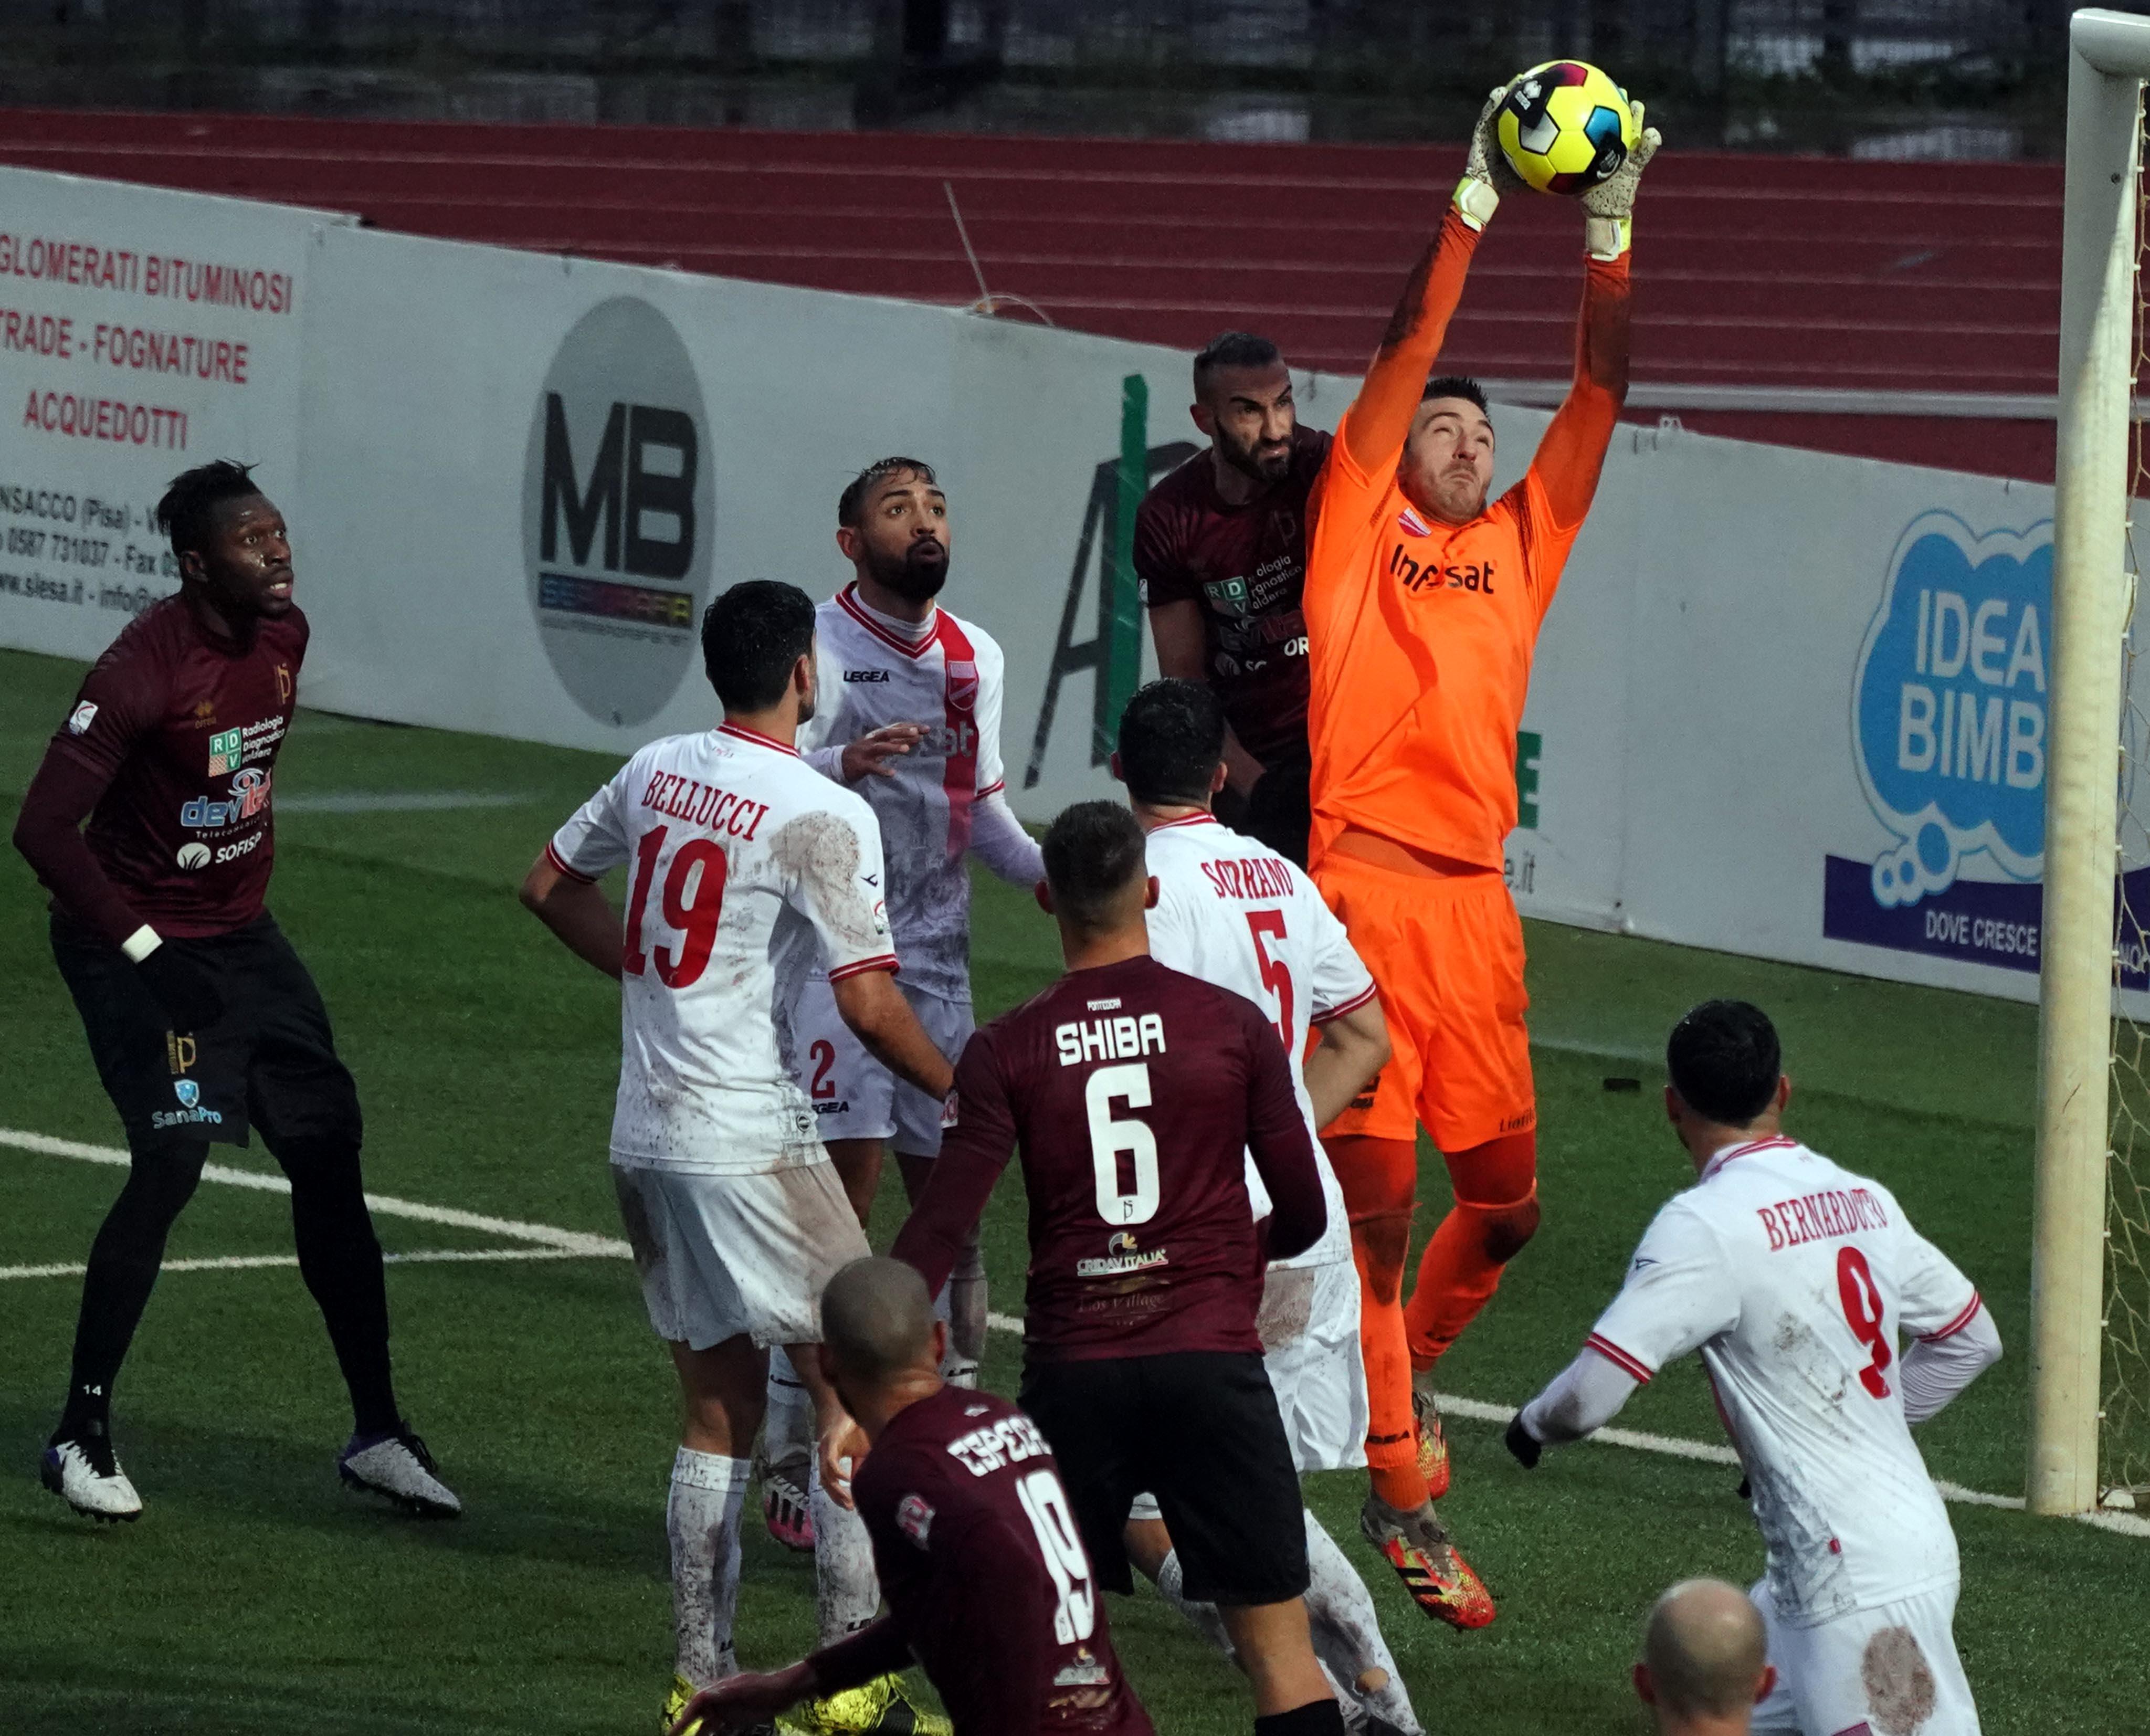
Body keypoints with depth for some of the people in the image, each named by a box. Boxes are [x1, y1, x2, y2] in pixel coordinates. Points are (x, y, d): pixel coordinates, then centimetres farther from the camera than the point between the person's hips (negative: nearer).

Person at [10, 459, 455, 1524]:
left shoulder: (283, 636, 0)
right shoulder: (146, 668, -24)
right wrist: (144, 952, -23)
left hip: (239, 935, 8)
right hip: (137, 943, -8)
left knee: (329, 1154, 6)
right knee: (171, 1162, -17)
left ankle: (376, 1433, 15)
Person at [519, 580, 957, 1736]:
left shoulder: (656, 772, 6)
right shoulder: (822, 816, -14)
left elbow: (550, 885, 22)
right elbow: (870, 1004, -18)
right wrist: (962, 1095, -3)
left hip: (644, 1140, 7)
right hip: (748, 1141, -7)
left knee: (718, 1411, 14)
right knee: (857, 1387, 2)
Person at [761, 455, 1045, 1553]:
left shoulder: (975, 659, 13)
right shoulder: (814, 646, -8)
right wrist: (843, 765, -32)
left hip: (939, 963, 6)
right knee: (837, 1199, -11)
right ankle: (792, 1463, -5)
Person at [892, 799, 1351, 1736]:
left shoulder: (1005, 1052, -1)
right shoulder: (1233, 1026, -1)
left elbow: (939, 1230, -7)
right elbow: (1304, 1217, 4)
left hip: (1072, 1370, 1)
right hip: (1213, 1362, -1)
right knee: (1278, 1643, 0)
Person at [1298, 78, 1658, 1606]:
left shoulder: (1518, 546, 18)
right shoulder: (1362, 532, 7)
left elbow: (1599, 397, 14)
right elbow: (1406, 355, -2)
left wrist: (1611, 235, 7)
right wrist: (1474, 205, -4)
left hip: (1476, 903, 5)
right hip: (1366, 887, -5)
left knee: (1508, 1199, 6)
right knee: (1375, 1193, -6)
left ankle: (1411, 1360, 34)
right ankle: (1399, 1490, -3)